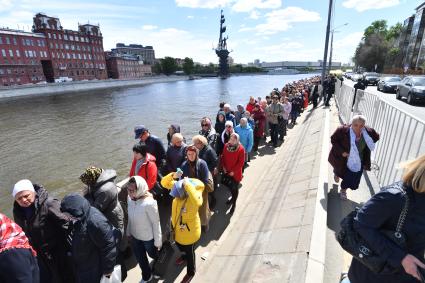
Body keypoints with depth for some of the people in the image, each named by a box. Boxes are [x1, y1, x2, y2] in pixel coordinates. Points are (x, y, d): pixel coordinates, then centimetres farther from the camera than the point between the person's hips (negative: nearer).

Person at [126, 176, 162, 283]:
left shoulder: (149, 203, -34)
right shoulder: (130, 198, -16)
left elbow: (156, 223, -22)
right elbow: (130, 217, 1)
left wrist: (158, 241, -13)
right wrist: (129, 231, 11)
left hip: (148, 238, -5)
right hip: (135, 236, 5)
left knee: (153, 255, 24)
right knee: (140, 259, 26)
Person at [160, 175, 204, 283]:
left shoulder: (195, 194, -37)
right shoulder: (178, 188, -18)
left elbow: (197, 202, -60)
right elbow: (164, 183, -12)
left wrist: (187, 185, -54)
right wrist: (173, 176, -32)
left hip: (189, 230, -6)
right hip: (177, 227, 7)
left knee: (190, 252, 20)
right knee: (179, 245, 35)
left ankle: (191, 272, 49)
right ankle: (184, 256, 68)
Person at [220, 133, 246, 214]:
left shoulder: (241, 149, -19)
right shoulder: (226, 146, -5)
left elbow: (241, 162, -17)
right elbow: (223, 157, 5)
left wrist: (234, 171, -16)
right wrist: (223, 166, -5)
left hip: (235, 173, -5)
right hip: (227, 171, 5)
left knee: (235, 188, 10)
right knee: (230, 186, 22)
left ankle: (234, 204, 28)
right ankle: (233, 197, 48)